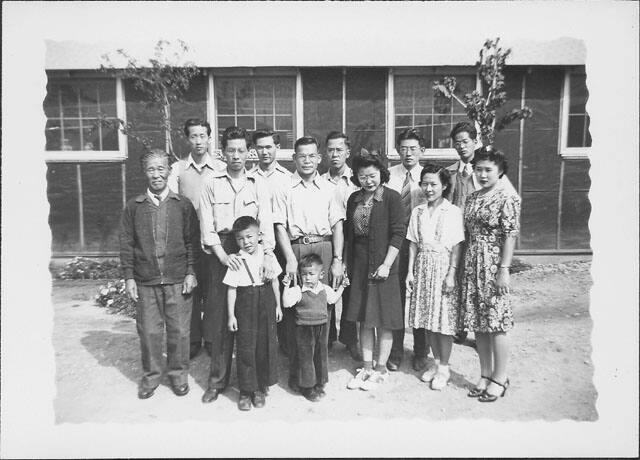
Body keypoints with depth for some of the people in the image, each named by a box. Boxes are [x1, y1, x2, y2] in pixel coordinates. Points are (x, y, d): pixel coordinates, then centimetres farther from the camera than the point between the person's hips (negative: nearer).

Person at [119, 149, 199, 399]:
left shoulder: (183, 205, 2)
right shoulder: (134, 206, 5)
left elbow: (192, 241, 2)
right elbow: (126, 243, 5)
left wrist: (191, 272, -4)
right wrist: (129, 277, 1)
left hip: (178, 280, -1)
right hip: (145, 281, 1)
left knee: (179, 330, 7)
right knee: (148, 331, 9)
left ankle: (179, 374, 27)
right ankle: (151, 375, 29)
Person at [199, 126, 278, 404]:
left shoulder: (258, 185, 7)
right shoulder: (212, 184, 6)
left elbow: (266, 222, -2)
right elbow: (206, 224, 1)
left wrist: (268, 255, -17)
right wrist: (223, 254, -12)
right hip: (222, 252, 0)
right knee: (220, 317, 3)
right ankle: (218, 379, 16)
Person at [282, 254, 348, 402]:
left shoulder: (325, 289, 2)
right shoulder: (297, 291, -14)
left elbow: (333, 298, 21)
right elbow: (286, 303, -23)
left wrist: (341, 286, 14)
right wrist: (287, 286, -30)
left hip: (322, 328, 5)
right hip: (304, 330, -5)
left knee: (321, 355, 14)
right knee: (306, 357, 3)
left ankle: (319, 384, 30)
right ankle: (307, 387, 18)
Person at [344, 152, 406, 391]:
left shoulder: (392, 197, -7)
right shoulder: (354, 199, 9)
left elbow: (398, 233, -11)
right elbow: (348, 233, 12)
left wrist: (387, 264, -16)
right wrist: (347, 263, 7)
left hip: (382, 264, -5)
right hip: (359, 264, 5)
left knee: (383, 320, 5)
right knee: (364, 319, 12)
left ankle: (381, 369, 19)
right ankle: (366, 367, 24)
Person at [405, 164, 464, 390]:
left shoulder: (453, 212, -4)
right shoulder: (417, 212, 8)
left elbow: (456, 246, -7)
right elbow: (414, 244, 9)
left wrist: (451, 274, -12)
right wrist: (410, 271, 4)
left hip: (443, 266, -4)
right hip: (423, 267, 4)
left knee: (444, 320, 0)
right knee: (427, 319, 9)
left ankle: (444, 368, 16)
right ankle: (437, 362, 26)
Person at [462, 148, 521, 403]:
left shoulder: (508, 197, -6)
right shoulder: (472, 198, 13)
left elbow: (511, 235, -11)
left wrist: (504, 269, -15)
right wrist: (463, 265, 10)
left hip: (494, 264, -6)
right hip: (471, 264, 6)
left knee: (496, 323, 1)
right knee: (478, 323, 11)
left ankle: (499, 378, 16)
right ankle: (485, 375, 24)